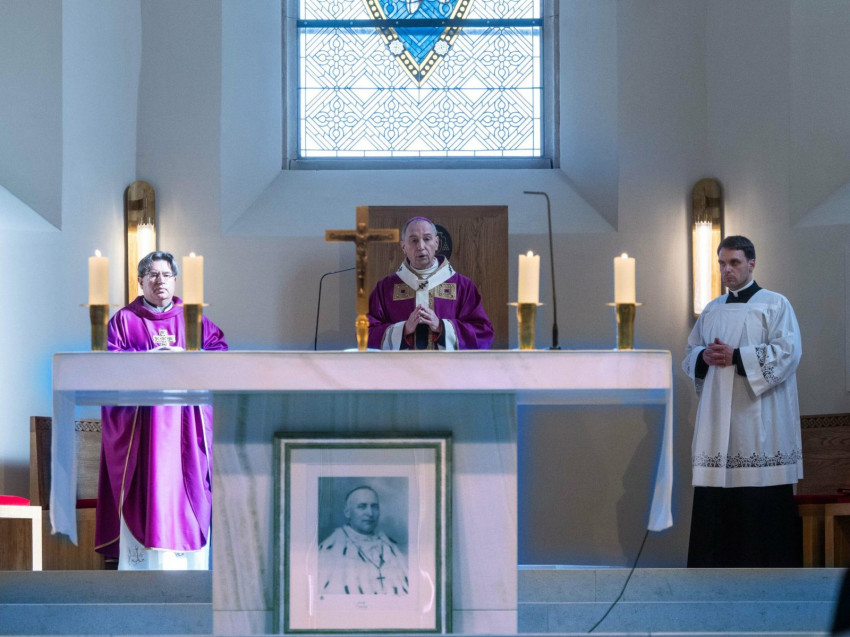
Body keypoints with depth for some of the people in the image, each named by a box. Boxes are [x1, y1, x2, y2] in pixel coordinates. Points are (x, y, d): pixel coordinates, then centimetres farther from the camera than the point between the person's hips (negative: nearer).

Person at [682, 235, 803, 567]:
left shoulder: (775, 304, 1)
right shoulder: (711, 310, 18)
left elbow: (788, 352, -11)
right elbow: (689, 355, 19)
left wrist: (736, 356, -15)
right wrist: (704, 357, -4)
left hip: (758, 417, -5)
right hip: (717, 415, 5)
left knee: (765, 499, -6)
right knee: (714, 498, 1)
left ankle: (770, 563, -1)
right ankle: (716, 563, 6)